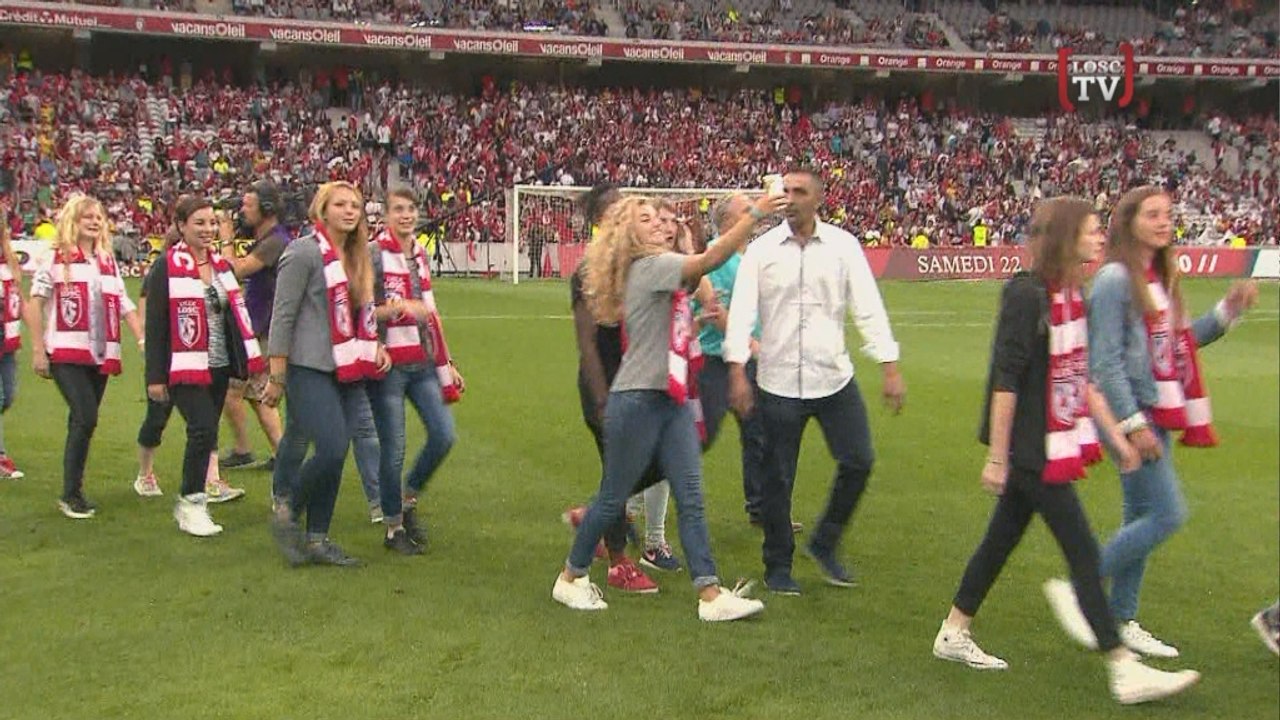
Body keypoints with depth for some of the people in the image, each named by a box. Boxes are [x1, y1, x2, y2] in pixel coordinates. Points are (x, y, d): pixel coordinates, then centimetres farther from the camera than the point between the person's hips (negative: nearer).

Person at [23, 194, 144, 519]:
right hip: (66, 353, -5)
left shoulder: (108, 262, 15)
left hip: (100, 356, 5)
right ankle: (70, 494, -5)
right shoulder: (56, 258, 0)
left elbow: (125, 306, 14)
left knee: (83, 421, 7)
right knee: (86, 417, -16)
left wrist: (144, 340, 3)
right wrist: (38, 349, -6)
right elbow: (35, 303, -1)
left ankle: (73, 490, 18)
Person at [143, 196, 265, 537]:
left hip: (219, 366, 6)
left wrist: (250, 361, 13)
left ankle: (193, 501, 21)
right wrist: (155, 376, -12)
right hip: (186, 368, -6)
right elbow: (155, 325, -9)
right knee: (204, 428, -17)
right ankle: (191, 502, -4)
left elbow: (236, 314, 17)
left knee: (206, 433, 10)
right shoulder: (166, 267, -8)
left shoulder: (221, 263, 12)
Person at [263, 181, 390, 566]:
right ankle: (287, 516, 8)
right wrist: (276, 376, -12)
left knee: (335, 456, 7)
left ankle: (317, 539, 17)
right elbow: (283, 316, -10)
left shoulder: (358, 258, 15)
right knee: (331, 451, -16)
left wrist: (375, 346, 7)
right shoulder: (304, 252, -8)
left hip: (349, 373, 7)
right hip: (311, 371, -7)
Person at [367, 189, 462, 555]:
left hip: (423, 363, 6)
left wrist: (447, 364, 22)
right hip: (388, 365, -6)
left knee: (444, 435, -2)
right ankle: (394, 527, 15)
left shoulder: (420, 255, 15)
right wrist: (397, 308, -22)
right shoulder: (373, 254, -6)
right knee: (394, 449, -2)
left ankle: (408, 499, 22)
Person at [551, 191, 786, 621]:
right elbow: (709, 261, -26)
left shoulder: (661, 269, 17)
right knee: (614, 497, 4)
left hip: (673, 400, 9)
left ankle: (710, 594, 0)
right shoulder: (648, 267, -14)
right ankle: (571, 578, 22)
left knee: (691, 498, 1)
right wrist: (755, 215, -29)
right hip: (637, 400, -9)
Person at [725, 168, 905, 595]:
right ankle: (778, 565, 23)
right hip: (778, 381, -1)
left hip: (834, 378, 2)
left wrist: (890, 368, -6)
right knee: (778, 479, 6)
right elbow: (742, 311, -5)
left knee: (858, 463, 1)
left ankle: (825, 544, 24)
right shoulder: (762, 249, -2)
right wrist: (737, 370, -16)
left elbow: (868, 308, 0)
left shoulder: (842, 246, 1)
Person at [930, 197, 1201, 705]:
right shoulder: (1027, 295, -18)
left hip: (1055, 445, 9)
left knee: (1002, 537, 16)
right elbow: (1005, 379, -19)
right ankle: (1124, 671, 3)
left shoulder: (1072, 296, 9)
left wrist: (1116, 436, 18)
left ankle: (953, 635, 29)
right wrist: (997, 457, -19)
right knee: (1083, 551, -5)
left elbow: (1082, 376, 17)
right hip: (1030, 449, -9)